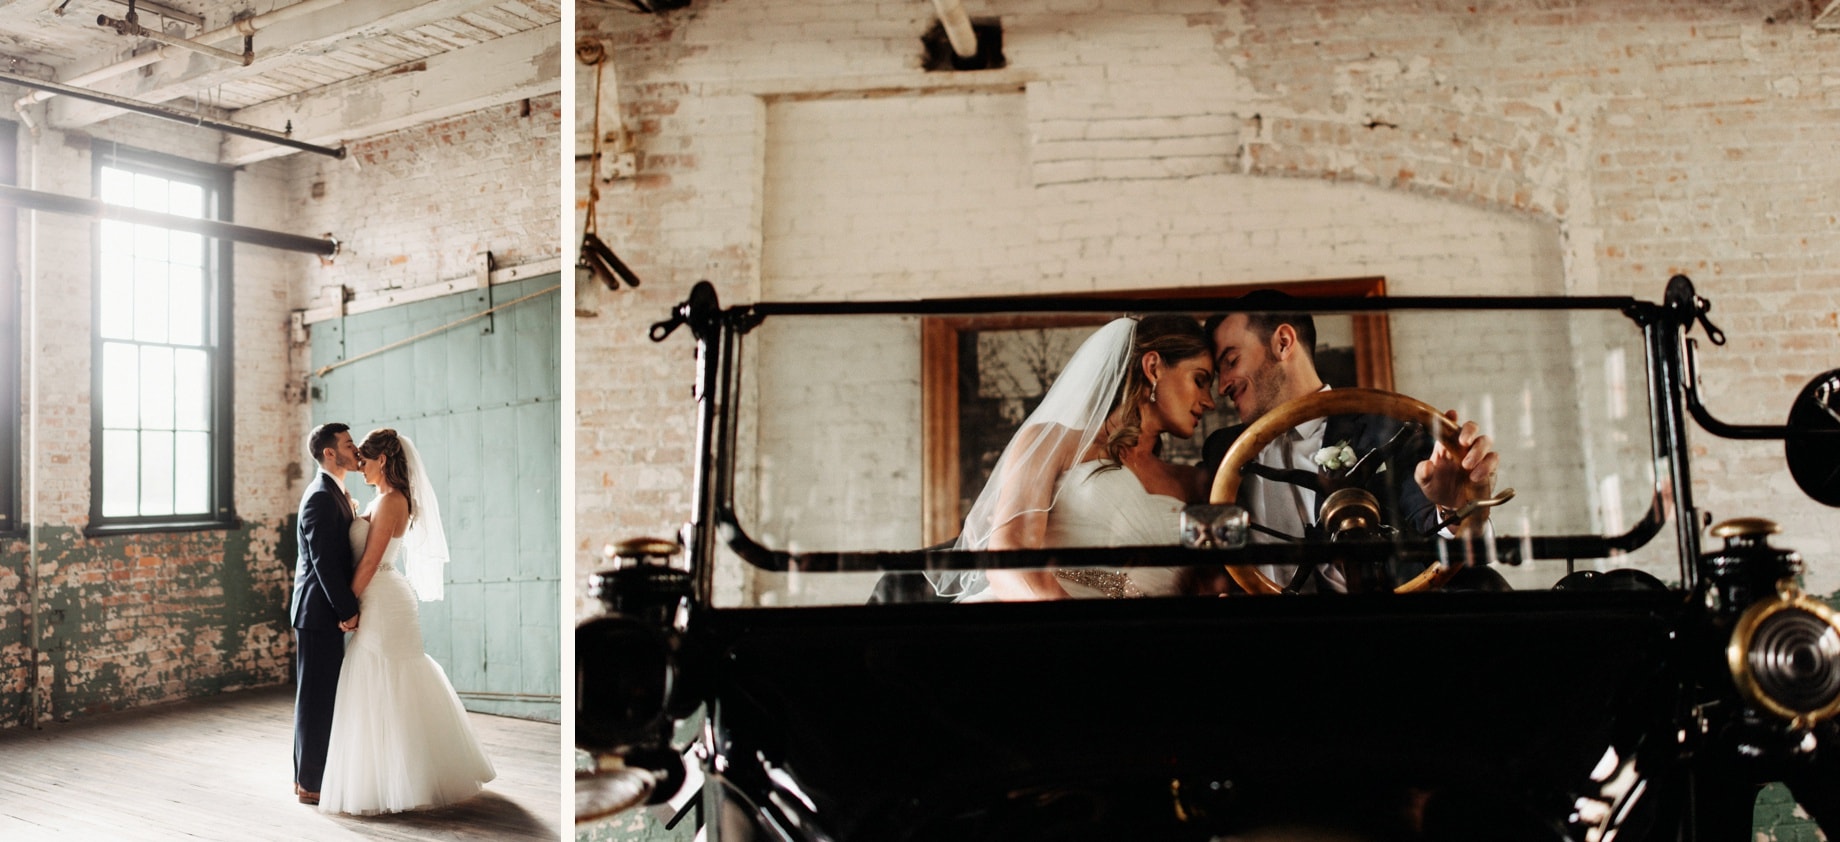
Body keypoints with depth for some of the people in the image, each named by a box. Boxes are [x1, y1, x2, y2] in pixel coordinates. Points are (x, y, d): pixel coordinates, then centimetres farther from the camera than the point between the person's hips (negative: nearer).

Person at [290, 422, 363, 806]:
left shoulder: (335, 494, 15)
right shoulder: (320, 497, -17)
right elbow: (324, 562, -21)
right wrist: (348, 611, -19)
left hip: (328, 611, 10)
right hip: (319, 612, -10)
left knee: (324, 696, 15)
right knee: (315, 697, -2)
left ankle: (309, 774, 25)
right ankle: (310, 783, 6)